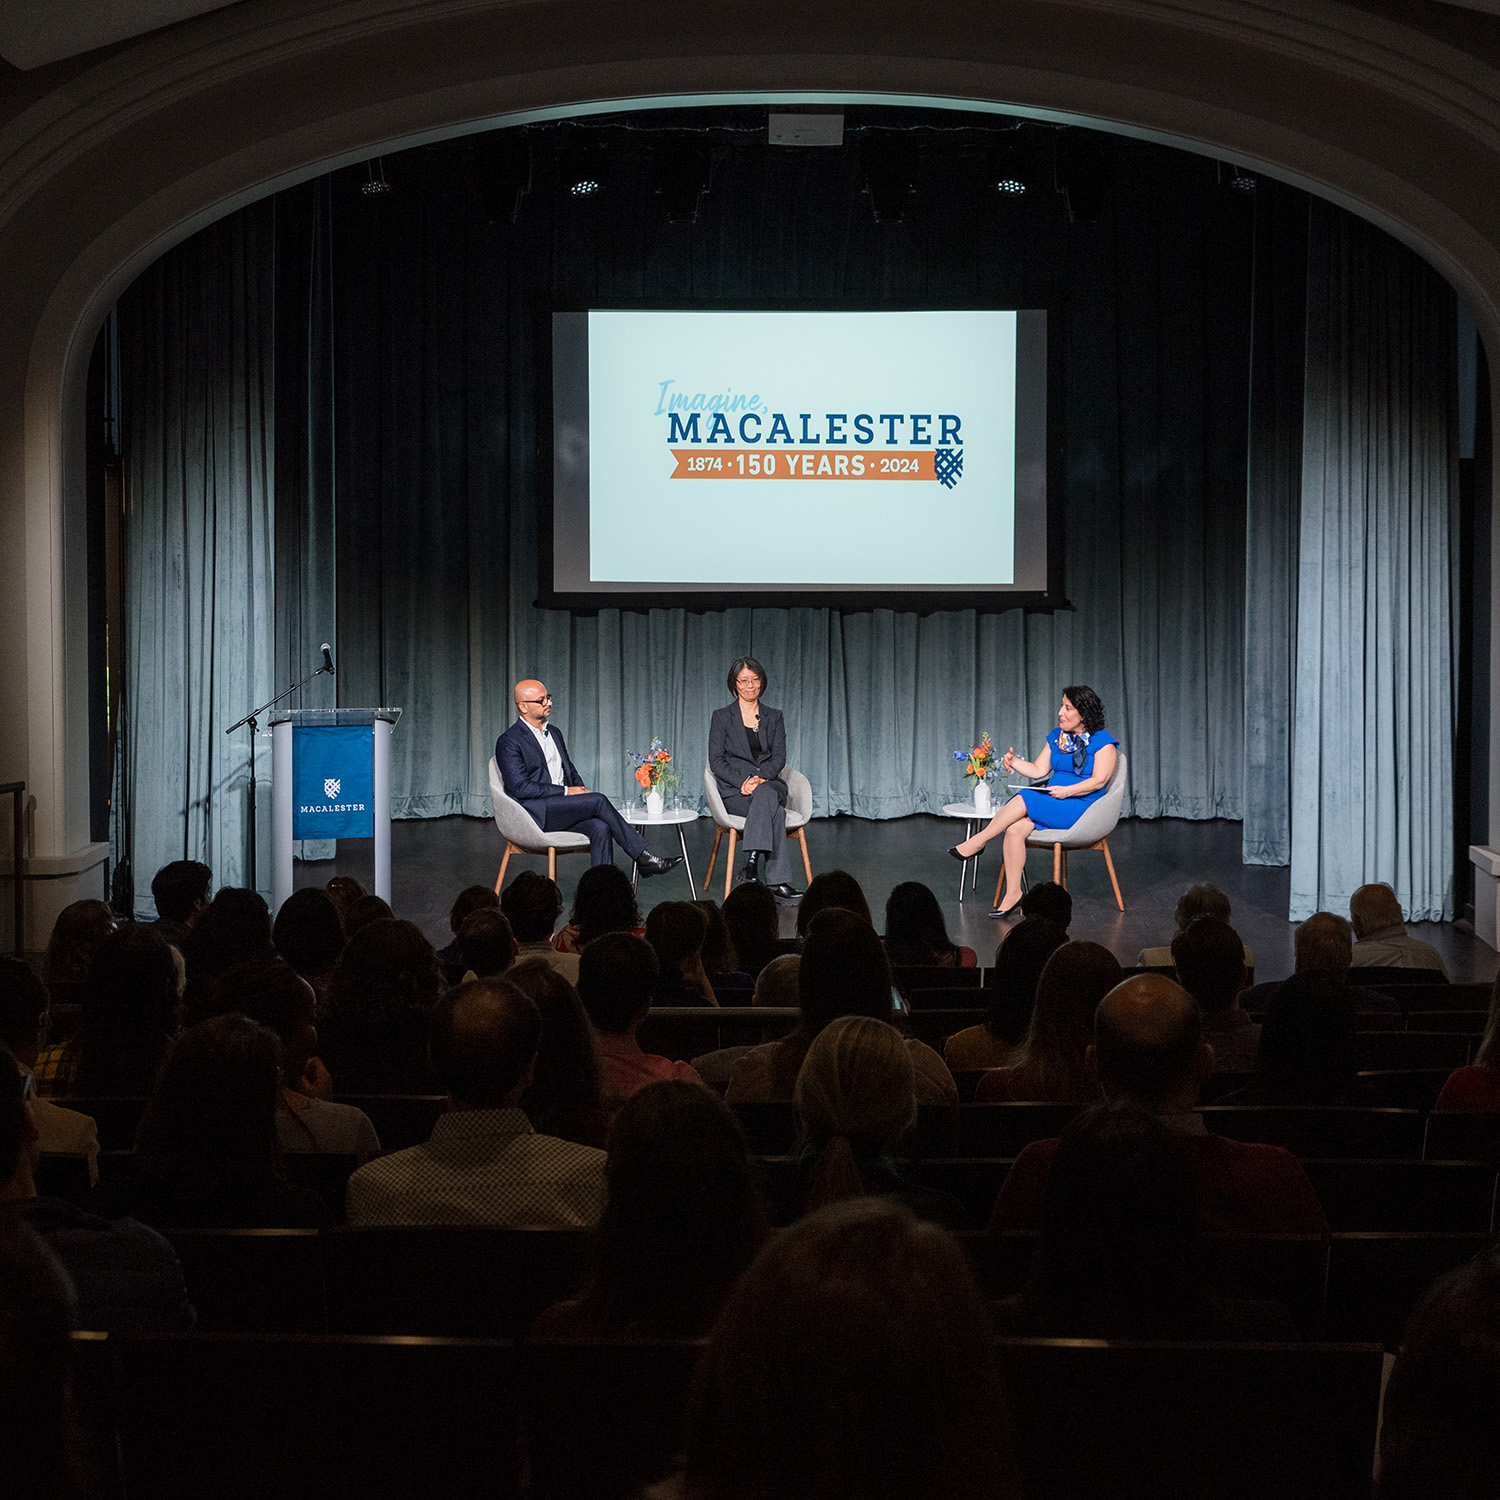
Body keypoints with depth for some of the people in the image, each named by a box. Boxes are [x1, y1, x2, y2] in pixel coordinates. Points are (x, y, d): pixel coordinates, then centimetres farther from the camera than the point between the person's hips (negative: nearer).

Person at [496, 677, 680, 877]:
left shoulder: (554, 733, 20)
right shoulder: (509, 742, -5)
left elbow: (571, 771, 27)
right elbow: (520, 787, -13)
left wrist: (580, 790, 4)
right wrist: (566, 791, -14)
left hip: (563, 811, 7)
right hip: (536, 812, -7)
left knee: (601, 828, -24)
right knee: (599, 800, -23)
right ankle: (642, 857, -18)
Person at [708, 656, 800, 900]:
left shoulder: (774, 717, 15)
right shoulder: (721, 717, 7)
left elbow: (779, 757, 4)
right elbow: (716, 761, 0)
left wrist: (760, 778, -17)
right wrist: (742, 781, -17)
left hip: (770, 785, 2)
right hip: (734, 792, -2)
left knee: (765, 794, -38)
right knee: (773, 809, -35)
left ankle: (752, 862, -46)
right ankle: (777, 880, -43)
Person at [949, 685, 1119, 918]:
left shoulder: (1102, 741, -4)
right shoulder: (1056, 737, 17)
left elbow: (1099, 780, -11)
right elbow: (1038, 770, 15)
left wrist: (1067, 791, -22)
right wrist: (1014, 762, -3)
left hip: (1082, 809, -6)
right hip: (1052, 806, 6)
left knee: (1023, 800, -29)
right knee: (1014, 829, -25)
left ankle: (977, 842, -14)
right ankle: (1013, 894, -24)